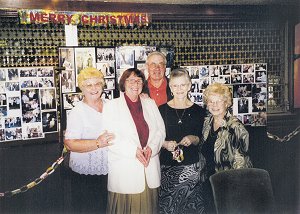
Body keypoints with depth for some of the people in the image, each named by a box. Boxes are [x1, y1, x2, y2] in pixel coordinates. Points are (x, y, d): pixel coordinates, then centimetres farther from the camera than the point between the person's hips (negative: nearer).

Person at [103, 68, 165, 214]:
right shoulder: (111, 106, 0)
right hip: (124, 170, -3)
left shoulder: (150, 104, 13)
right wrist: (134, 151, -16)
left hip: (150, 168, 4)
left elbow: (160, 130, 9)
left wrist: (151, 147, -9)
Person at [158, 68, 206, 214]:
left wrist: (193, 139, -11)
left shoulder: (198, 111, 5)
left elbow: (202, 140, 9)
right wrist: (166, 144, -13)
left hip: (191, 166, 1)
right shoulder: (162, 110, 3)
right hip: (167, 166, 0)